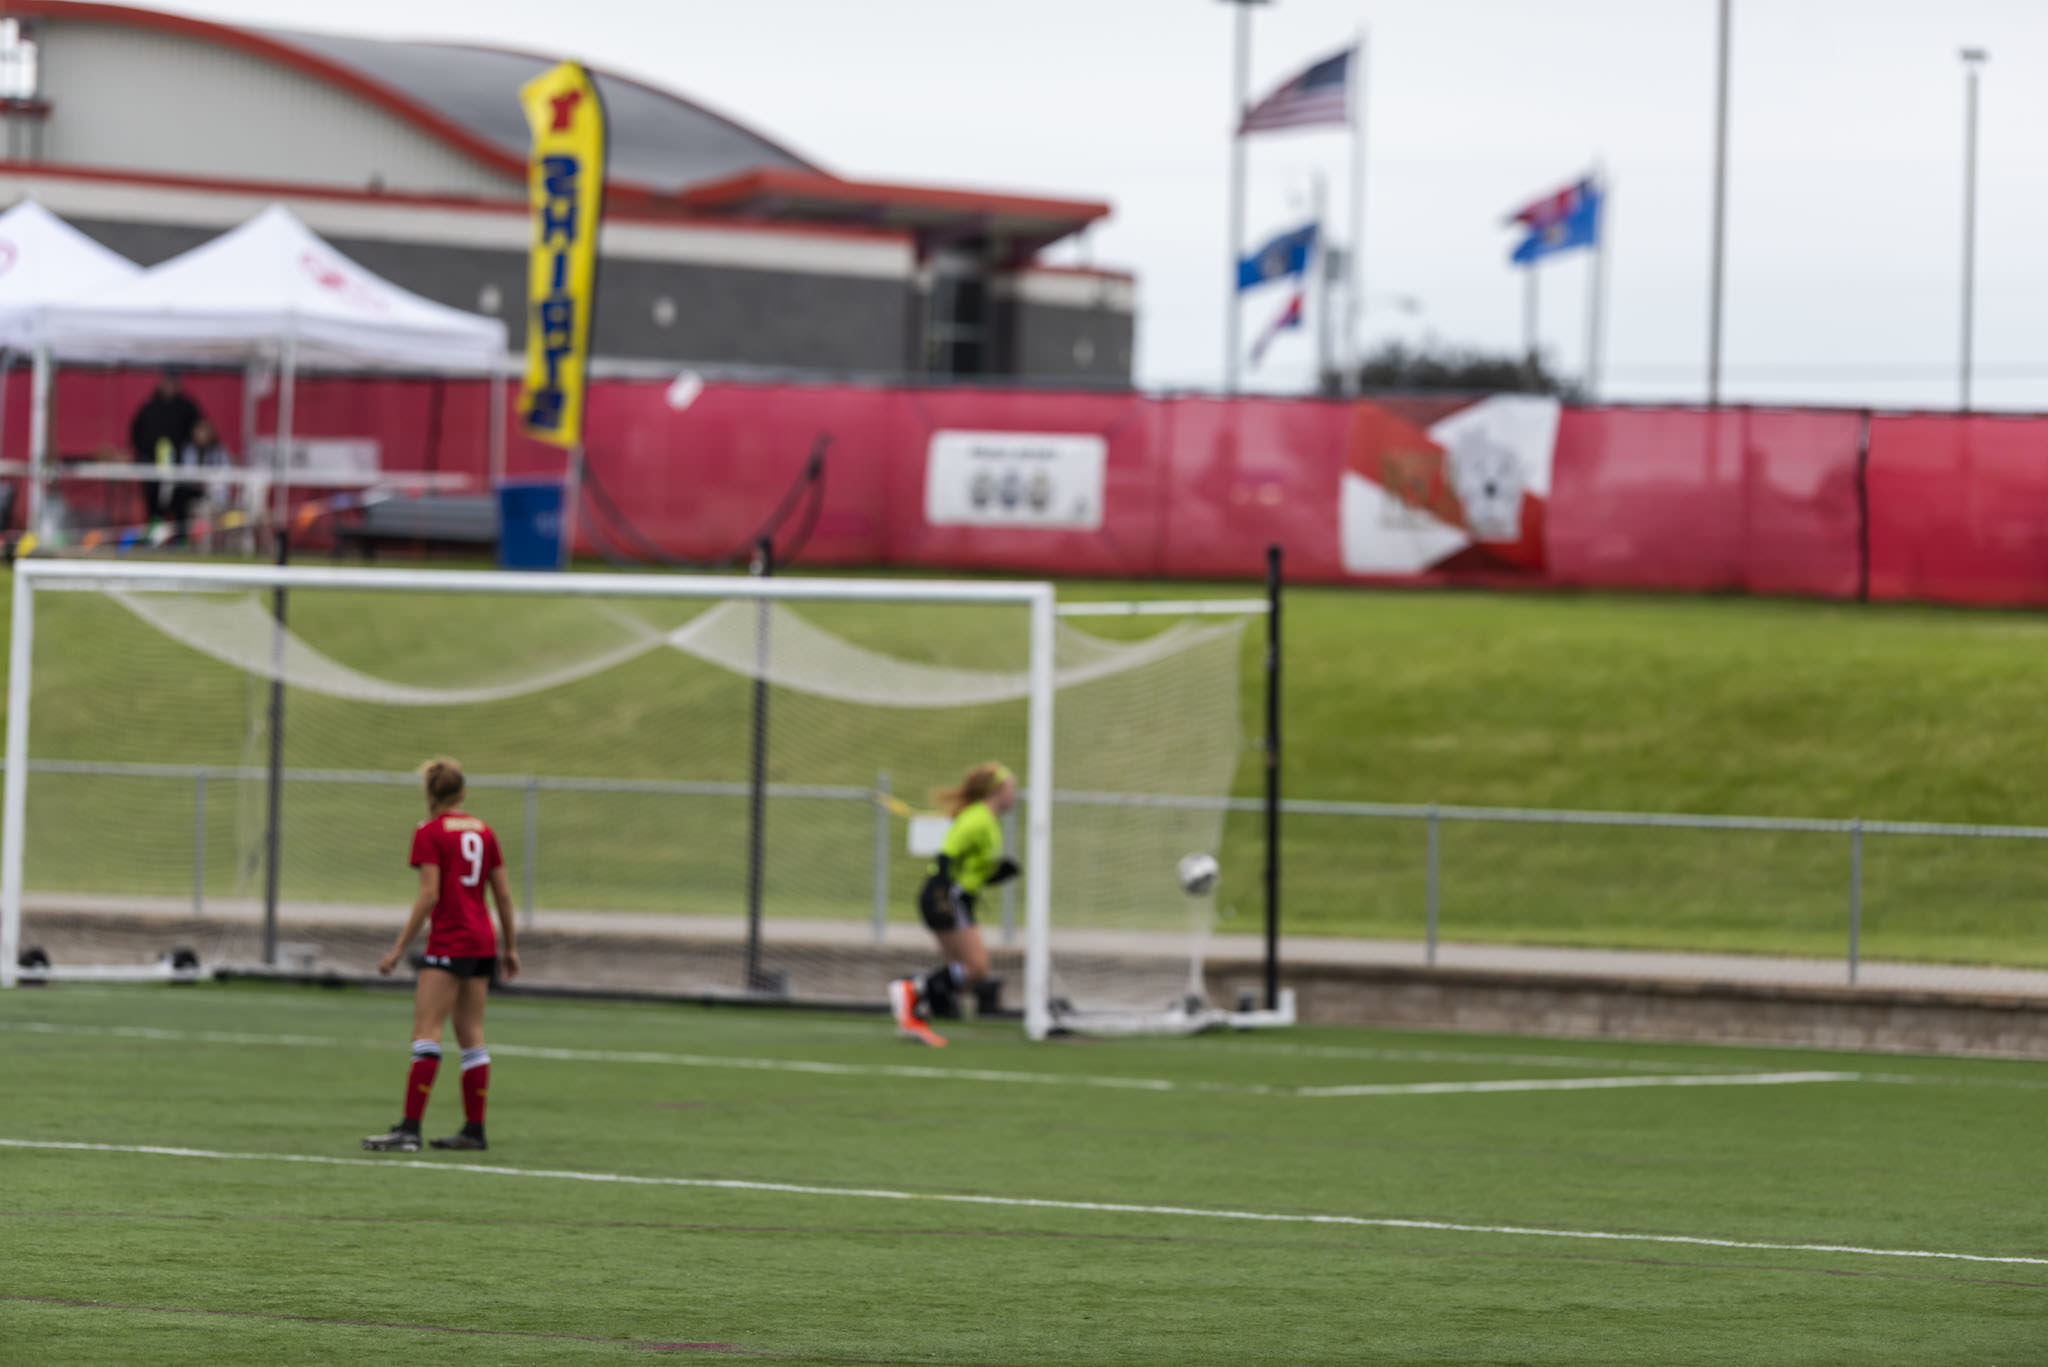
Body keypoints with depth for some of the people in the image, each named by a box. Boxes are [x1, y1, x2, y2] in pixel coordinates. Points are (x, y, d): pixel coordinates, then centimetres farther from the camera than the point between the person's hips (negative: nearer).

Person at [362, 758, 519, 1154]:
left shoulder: (429, 833, -7)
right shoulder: (483, 831, 11)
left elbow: (429, 895, -14)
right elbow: (503, 894, 12)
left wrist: (399, 948, -11)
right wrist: (510, 947, 21)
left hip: (448, 941, -7)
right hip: (483, 942, 7)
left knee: (426, 1033, -9)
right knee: (471, 1035, 11)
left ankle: (410, 1129, -15)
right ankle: (474, 1129, 11)